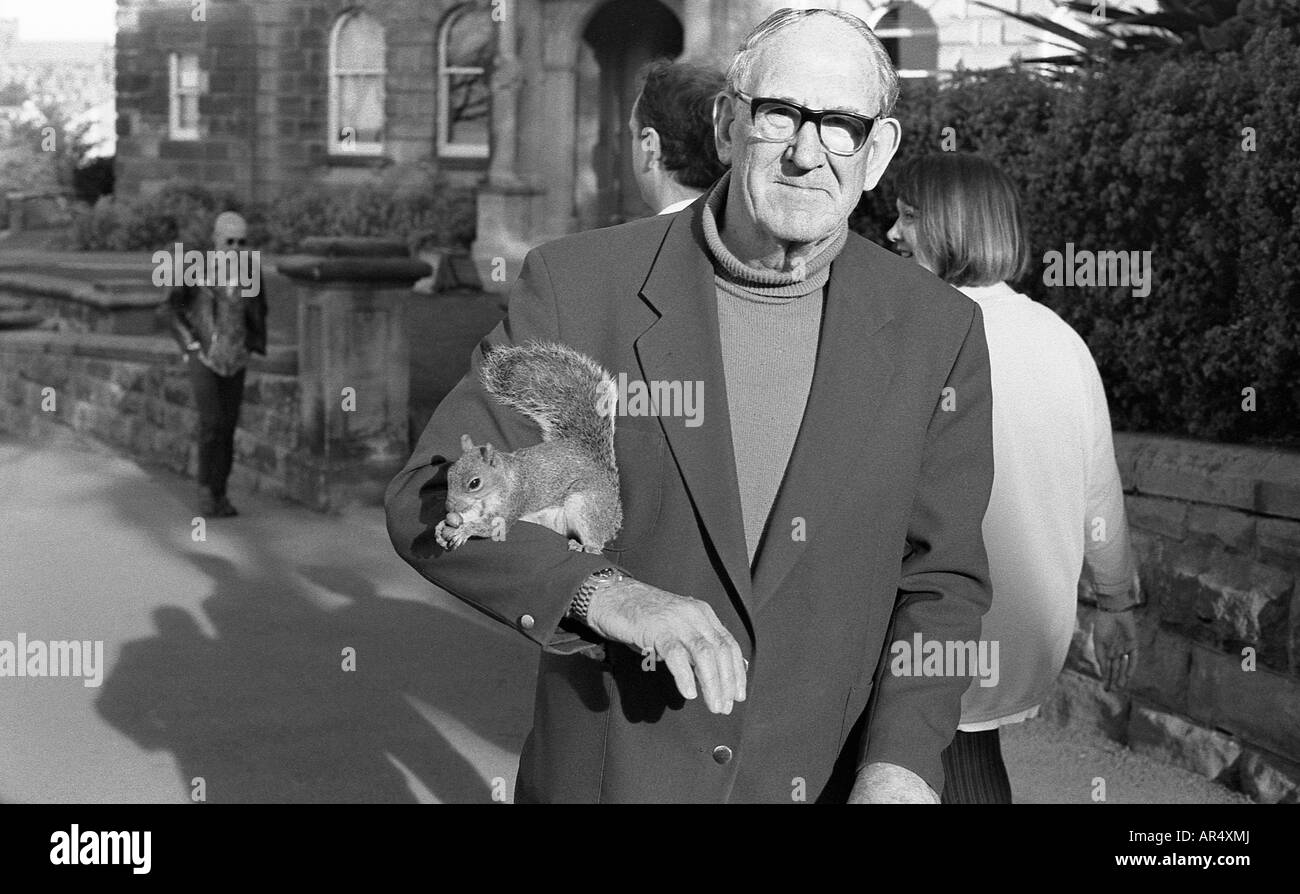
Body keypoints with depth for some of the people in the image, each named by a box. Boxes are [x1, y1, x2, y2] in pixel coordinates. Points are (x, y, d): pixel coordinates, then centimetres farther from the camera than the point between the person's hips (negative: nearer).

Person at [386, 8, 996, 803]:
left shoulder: (940, 332, -7)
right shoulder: (578, 286, -12)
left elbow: (941, 581, -1)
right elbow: (433, 500, -13)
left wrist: (903, 764, -17)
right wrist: (602, 591, -29)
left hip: (826, 780, 1)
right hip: (605, 774, -1)